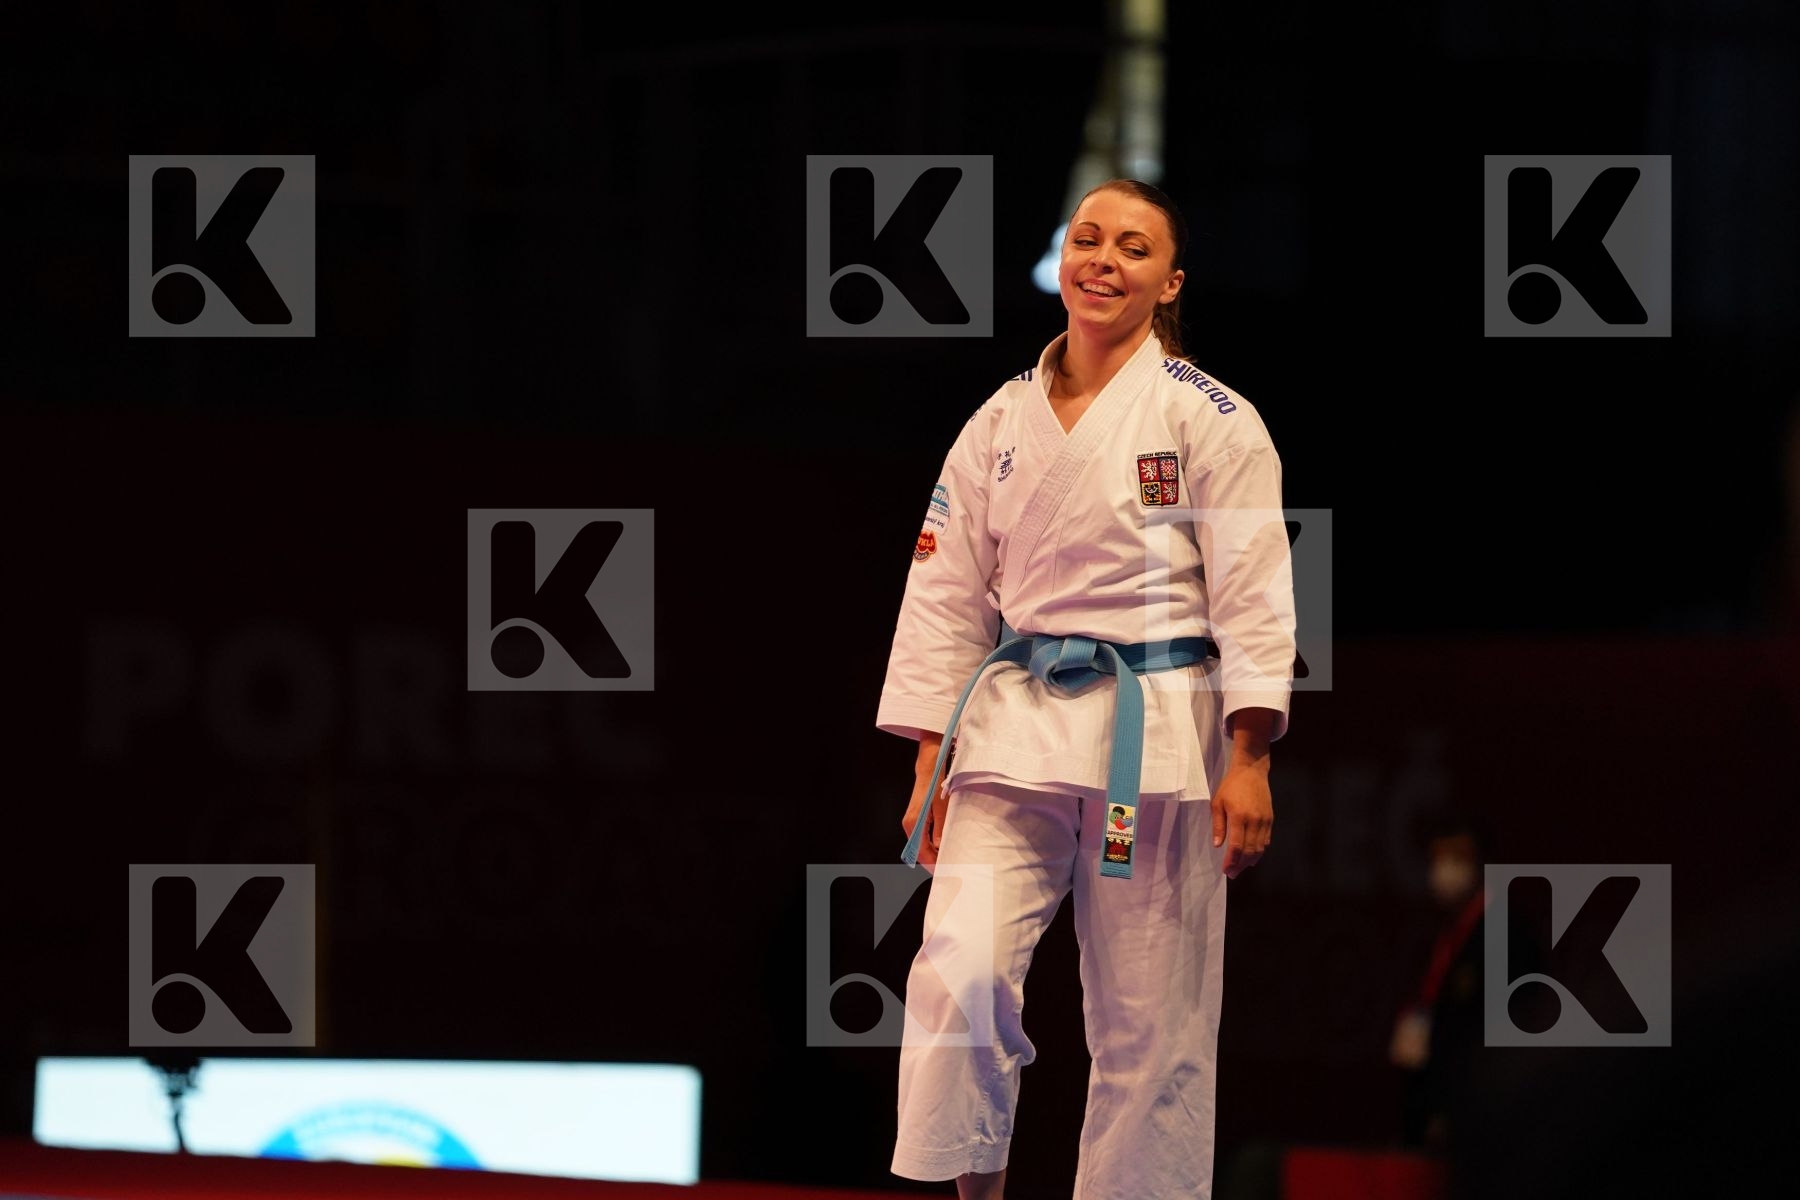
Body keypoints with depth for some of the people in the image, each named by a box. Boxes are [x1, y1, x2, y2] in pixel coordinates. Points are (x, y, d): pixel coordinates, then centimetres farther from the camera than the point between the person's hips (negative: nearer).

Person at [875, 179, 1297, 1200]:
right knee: (959, 973, -15)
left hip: (1157, 738, -3)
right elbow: (947, 598, 13)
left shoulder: (1209, 419, 0)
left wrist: (1248, 763, -13)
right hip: (1017, 733, 3)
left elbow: (1253, 598, -4)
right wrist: (930, 771, 8)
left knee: (1148, 1021, 0)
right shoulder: (1002, 423, 11)